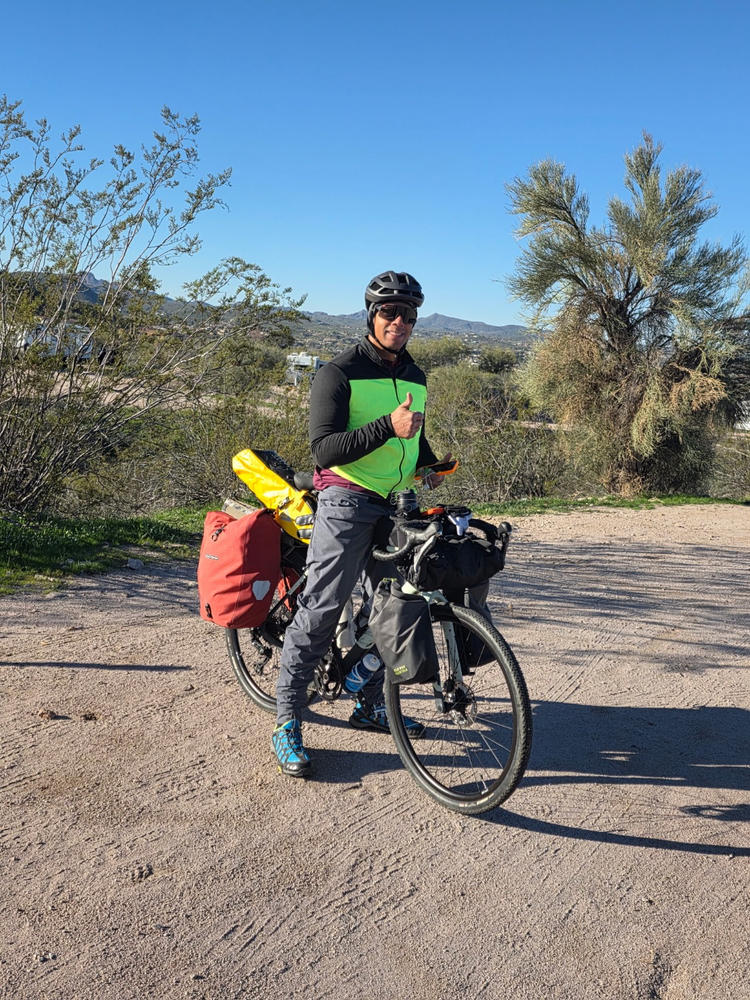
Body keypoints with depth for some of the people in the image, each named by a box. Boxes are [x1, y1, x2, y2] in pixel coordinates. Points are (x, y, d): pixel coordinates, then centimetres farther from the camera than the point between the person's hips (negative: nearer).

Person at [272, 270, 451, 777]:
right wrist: (388, 427, -29)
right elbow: (325, 449, -17)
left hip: (397, 506, 7)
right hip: (348, 501, -7)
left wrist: (429, 464, 8)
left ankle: (370, 705, 27)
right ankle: (287, 722, 1)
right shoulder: (340, 372, -7)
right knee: (321, 610, -8)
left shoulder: (415, 378, 15)